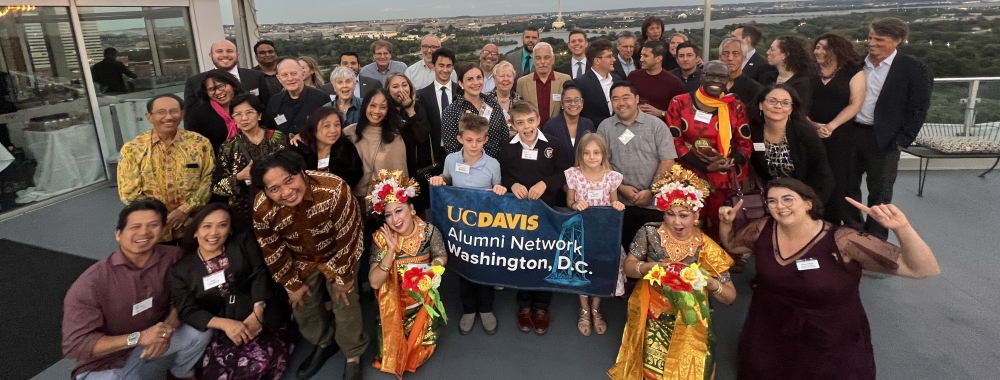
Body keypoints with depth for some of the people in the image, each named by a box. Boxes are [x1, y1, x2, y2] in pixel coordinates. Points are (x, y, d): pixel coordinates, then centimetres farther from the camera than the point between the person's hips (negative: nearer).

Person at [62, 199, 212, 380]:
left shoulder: (172, 257, -16)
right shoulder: (91, 283, -25)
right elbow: (74, 345, -23)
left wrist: (168, 328, -25)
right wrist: (138, 337, -31)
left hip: (153, 343, 4)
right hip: (105, 363, -4)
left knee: (201, 331, -17)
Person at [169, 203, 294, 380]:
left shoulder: (244, 241, 12)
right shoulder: (181, 270, 10)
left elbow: (260, 274, 0)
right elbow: (187, 311, 0)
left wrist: (257, 313, -15)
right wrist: (224, 324, -18)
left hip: (264, 316, 0)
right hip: (223, 333, 1)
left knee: (263, 358, -26)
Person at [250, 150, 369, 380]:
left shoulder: (334, 189, -41)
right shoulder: (262, 210, -30)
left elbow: (347, 237, -27)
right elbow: (273, 252, -11)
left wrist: (343, 276, -15)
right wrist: (292, 283, -1)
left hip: (338, 254, -3)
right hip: (301, 261, 3)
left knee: (345, 304, 1)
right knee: (303, 306, 15)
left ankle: (353, 356, 28)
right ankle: (324, 344, 46)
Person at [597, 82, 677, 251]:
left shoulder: (656, 125, 2)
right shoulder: (605, 127, 6)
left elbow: (668, 161, -3)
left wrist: (651, 191, -11)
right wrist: (620, 188, -8)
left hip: (654, 204, -1)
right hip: (620, 204, 1)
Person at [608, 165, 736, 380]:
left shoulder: (707, 249, -11)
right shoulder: (650, 233, -9)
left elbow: (730, 297, -5)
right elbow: (628, 267, -2)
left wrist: (709, 282, -25)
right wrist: (651, 267, -21)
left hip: (690, 322, 0)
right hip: (652, 318, 1)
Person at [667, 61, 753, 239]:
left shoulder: (736, 107, 5)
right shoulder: (680, 103, -1)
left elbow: (745, 144, 6)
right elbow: (674, 141, -5)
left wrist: (730, 161, -17)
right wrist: (705, 166, -15)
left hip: (725, 180, 2)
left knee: (719, 228, 9)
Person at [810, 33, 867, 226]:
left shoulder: (853, 72, 2)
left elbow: (855, 104, -6)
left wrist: (831, 126, -17)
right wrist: (813, 125, -13)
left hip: (840, 136, -2)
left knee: (839, 181, -1)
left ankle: (851, 229, 13)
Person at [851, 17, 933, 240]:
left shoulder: (914, 70, -6)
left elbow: (918, 111, -6)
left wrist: (900, 143, -11)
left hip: (883, 140, -4)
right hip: (850, 134, 4)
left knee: (879, 194, 7)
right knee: (848, 187, 14)